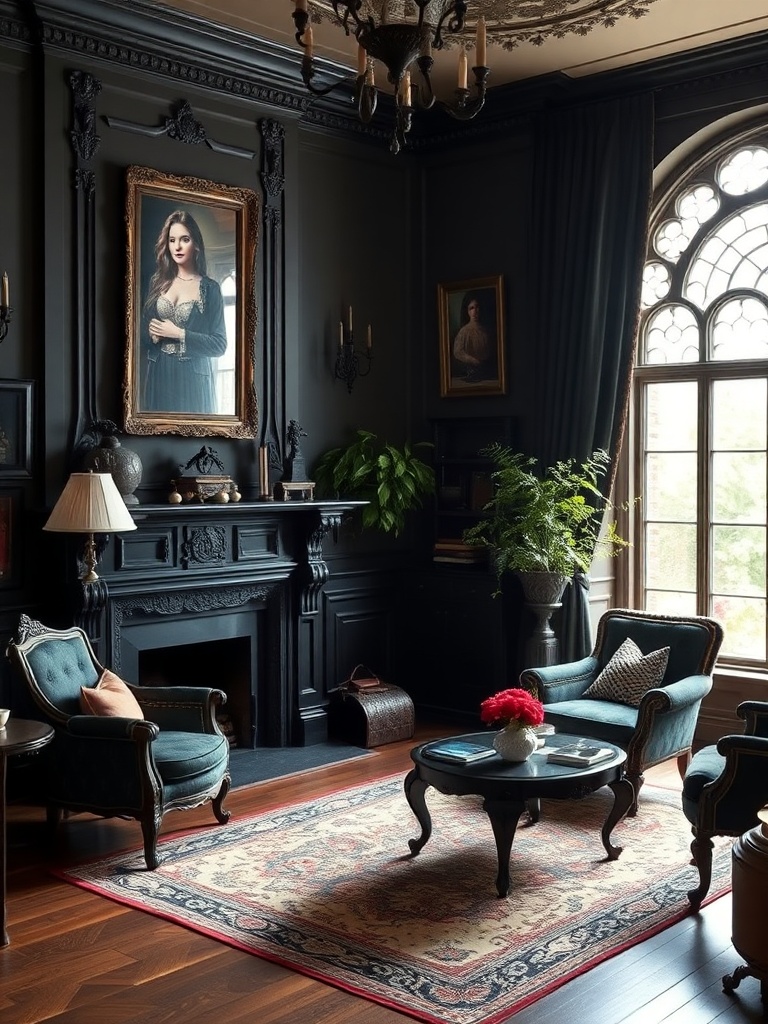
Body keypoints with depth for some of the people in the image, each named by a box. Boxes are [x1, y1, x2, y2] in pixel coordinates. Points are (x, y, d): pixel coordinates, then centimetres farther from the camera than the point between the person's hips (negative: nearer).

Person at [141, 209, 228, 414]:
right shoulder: (157, 282, 8)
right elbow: (143, 330, 13)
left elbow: (219, 345, -7)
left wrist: (179, 334, -14)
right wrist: (152, 334, -9)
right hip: (158, 375, 3)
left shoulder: (209, 288, -3)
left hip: (192, 378, -3)